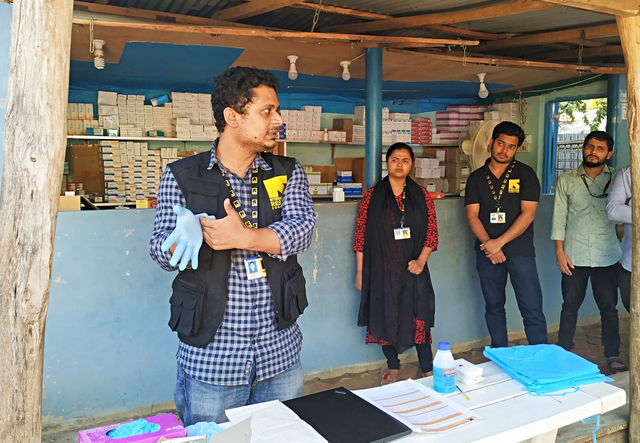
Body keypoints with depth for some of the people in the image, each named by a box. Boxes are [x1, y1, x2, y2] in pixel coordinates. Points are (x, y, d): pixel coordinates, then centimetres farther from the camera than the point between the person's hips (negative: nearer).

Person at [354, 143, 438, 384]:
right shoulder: (372, 195, 1)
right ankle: (393, 368, 25)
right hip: (381, 270, 0)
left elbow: (432, 230, 4)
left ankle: (428, 370, 16)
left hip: (413, 269, 0)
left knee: (419, 319, 2)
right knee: (385, 318, 8)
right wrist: (360, 271, -1)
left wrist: (421, 260, -10)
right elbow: (361, 235, 0)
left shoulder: (421, 195, 4)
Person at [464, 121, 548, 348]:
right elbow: (472, 215, 1)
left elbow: (528, 214, -8)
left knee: (532, 309, -5)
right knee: (494, 307, 11)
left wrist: (500, 242, -15)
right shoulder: (476, 178, 8)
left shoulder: (525, 174, 0)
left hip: (520, 250, -3)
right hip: (487, 251, 3)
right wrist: (488, 244, -13)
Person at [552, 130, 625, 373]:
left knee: (609, 307, 7)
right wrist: (559, 252, -3)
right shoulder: (566, 180, 3)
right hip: (574, 255, 0)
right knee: (570, 306, 7)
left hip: (606, 255, 1)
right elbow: (559, 218, 2)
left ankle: (613, 355, 22)